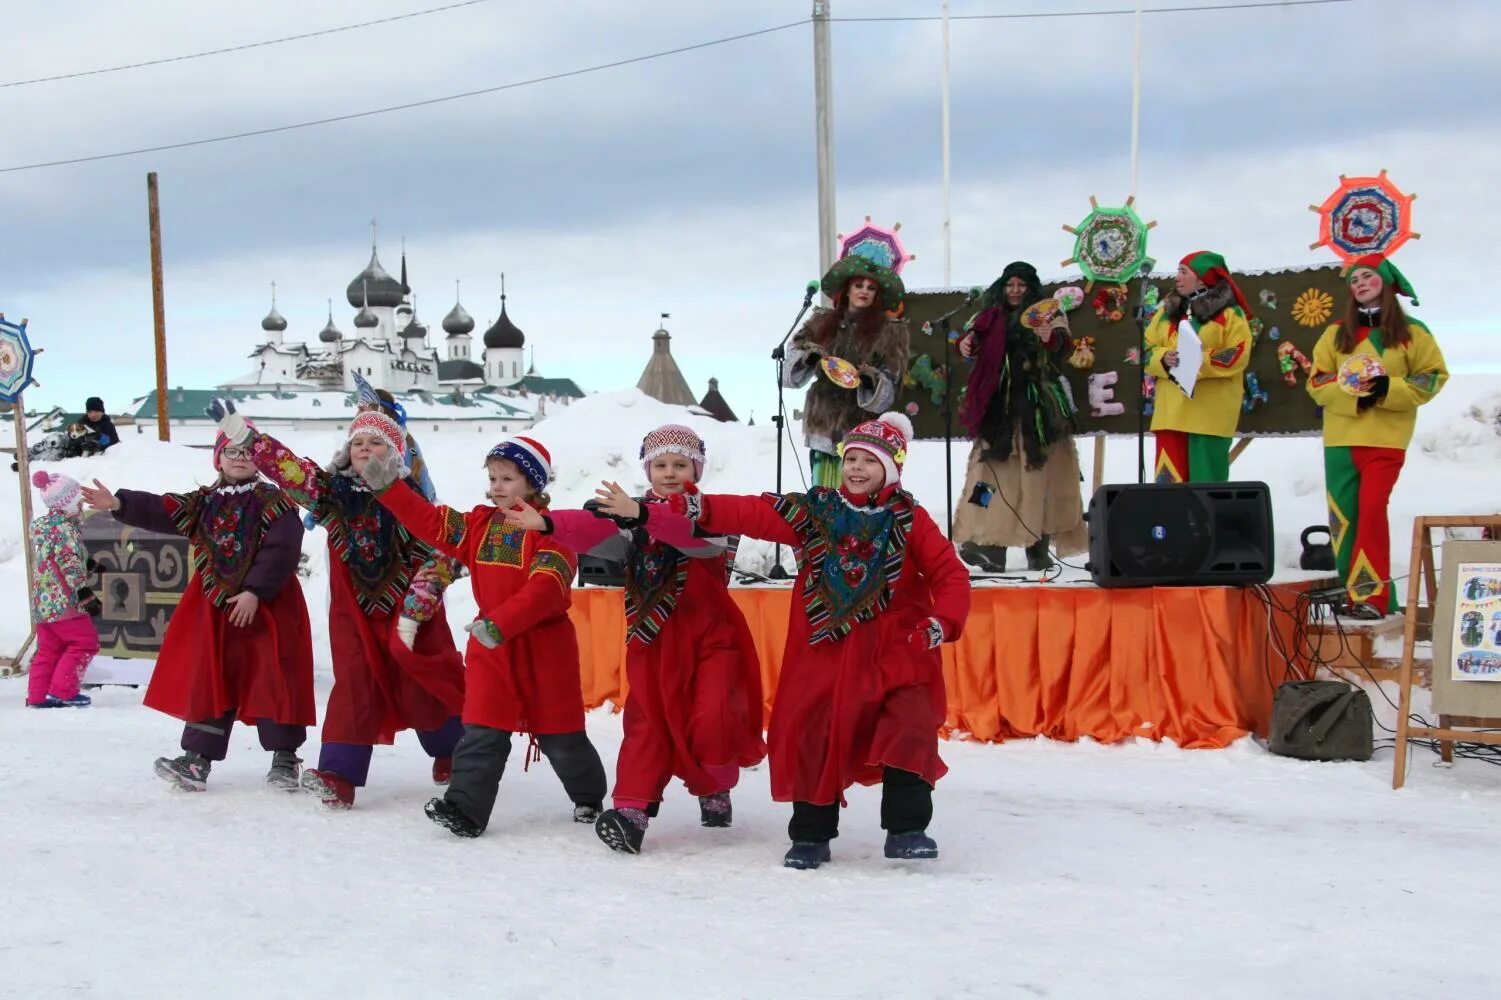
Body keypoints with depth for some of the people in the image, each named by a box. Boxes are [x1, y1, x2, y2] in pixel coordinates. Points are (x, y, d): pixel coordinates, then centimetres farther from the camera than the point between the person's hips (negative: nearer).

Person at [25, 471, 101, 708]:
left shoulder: (40, 526, 15)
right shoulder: (65, 530, -15)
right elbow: (70, 568, -19)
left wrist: (87, 566, 24)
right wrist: (85, 595, -17)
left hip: (42, 602, 9)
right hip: (63, 602, -9)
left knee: (48, 649, 14)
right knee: (85, 642, -1)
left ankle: (37, 695, 14)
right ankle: (62, 691, -2)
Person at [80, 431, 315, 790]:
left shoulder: (274, 502, -6)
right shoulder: (203, 503, 11)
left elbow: (281, 552, -17)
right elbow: (159, 511, 1)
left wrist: (254, 591, -23)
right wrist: (119, 504, -13)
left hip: (269, 606, -5)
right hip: (215, 607, 5)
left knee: (275, 679, -3)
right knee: (208, 680, 6)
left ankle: (285, 757, 8)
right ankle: (198, 758, 10)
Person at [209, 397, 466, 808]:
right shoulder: (334, 490, 0)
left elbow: (432, 556, -11)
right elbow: (290, 470, -11)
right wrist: (241, 434, -24)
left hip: (406, 608, -2)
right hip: (354, 609, 2)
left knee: (422, 683, 5)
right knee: (354, 683, -6)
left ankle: (455, 751, 29)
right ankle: (339, 774, -9)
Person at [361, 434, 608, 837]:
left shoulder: (550, 531, -13)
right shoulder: (479, 525, 9)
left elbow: (546, 588, -25)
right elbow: (430, 521, 3)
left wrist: (500, 623, -34)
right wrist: (388, 486, -8)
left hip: (544, 645, -4)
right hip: (490, 644, 5)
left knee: (561, 736, 9)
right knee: (482, 734, -3)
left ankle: (590, 797, 30)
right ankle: (465, 807, -3)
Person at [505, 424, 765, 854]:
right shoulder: (633, 520, 10)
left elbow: (694, 532, -28)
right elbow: (596, 530, -6)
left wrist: (645, 514, -44)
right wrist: (545, 523, -24)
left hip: (710, 638, -3)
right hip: (653, 640, 3)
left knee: (711, 720, -11)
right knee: (649, 721, -3)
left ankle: (715, 791, 15)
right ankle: (632, 807, -5)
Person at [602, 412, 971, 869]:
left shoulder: (909, 519, 2)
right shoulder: (813, 511, 4)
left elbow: (951, 574, 0)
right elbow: (746, 514, -6)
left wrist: (940, 625, -19)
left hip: (898, 650, -1)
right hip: (824, 652, 1)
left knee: (910, 731, -15)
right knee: (810, 736, 0)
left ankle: (906, 829, -1)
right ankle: (811, 833, 17)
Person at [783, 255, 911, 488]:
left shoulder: (891, 331, 6)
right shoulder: (822, 322, 13)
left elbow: (890, 387, 1)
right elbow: (791, 369, 11)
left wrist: (872, 379, -19)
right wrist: (809, 357, -9)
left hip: (863, 427, -3)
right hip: (823, 425, 3)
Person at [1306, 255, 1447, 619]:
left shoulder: (1411, 332, 5)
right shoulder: (1337, 334, 12)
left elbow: (1433, 376, 2)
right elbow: (1317, 382, 6)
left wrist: (1388, 389, -13)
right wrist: (1352, 391, -13)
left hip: (1385, 439, -3)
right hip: (1340, 439, 3)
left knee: (1371, 510, -15)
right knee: (1342, 516, 1)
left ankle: (1372, 596, -14)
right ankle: (1352, 592, 8)